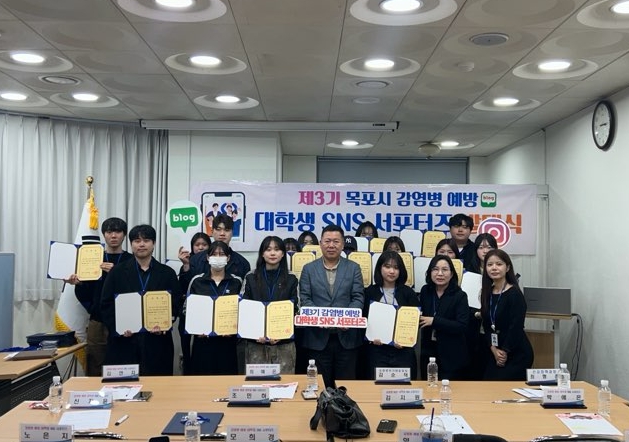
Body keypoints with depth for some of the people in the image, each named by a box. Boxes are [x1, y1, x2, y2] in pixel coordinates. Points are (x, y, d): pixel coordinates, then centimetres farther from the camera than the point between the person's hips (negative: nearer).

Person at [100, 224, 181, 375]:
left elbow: (176, 304, 6)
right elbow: (106, 304, 4)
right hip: (124, 342, 0)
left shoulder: (167, 273, 9)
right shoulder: (117, 272, 9)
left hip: (157, 343, 0)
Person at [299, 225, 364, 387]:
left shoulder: (353, 268, 7)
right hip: (318, 337, 0)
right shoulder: (309, 269, 7)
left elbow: (358, 298, 0)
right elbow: (305, 299, 1)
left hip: (346, 336, 0)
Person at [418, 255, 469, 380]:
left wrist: (434, 321, -21)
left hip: (451, 357, -4)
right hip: (428, 352, 4)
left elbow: (462, 326, -18)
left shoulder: (460, 296, -10)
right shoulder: (425, 291, 4)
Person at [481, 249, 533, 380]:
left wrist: (505, 352, -10)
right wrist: (494, 349, -5)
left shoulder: (515, 294, -12)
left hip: (517, 354, -6)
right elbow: (486, 325, 7)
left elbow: (516, 327, -15)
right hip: (495, 353, 6)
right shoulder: (487, 293, 7)